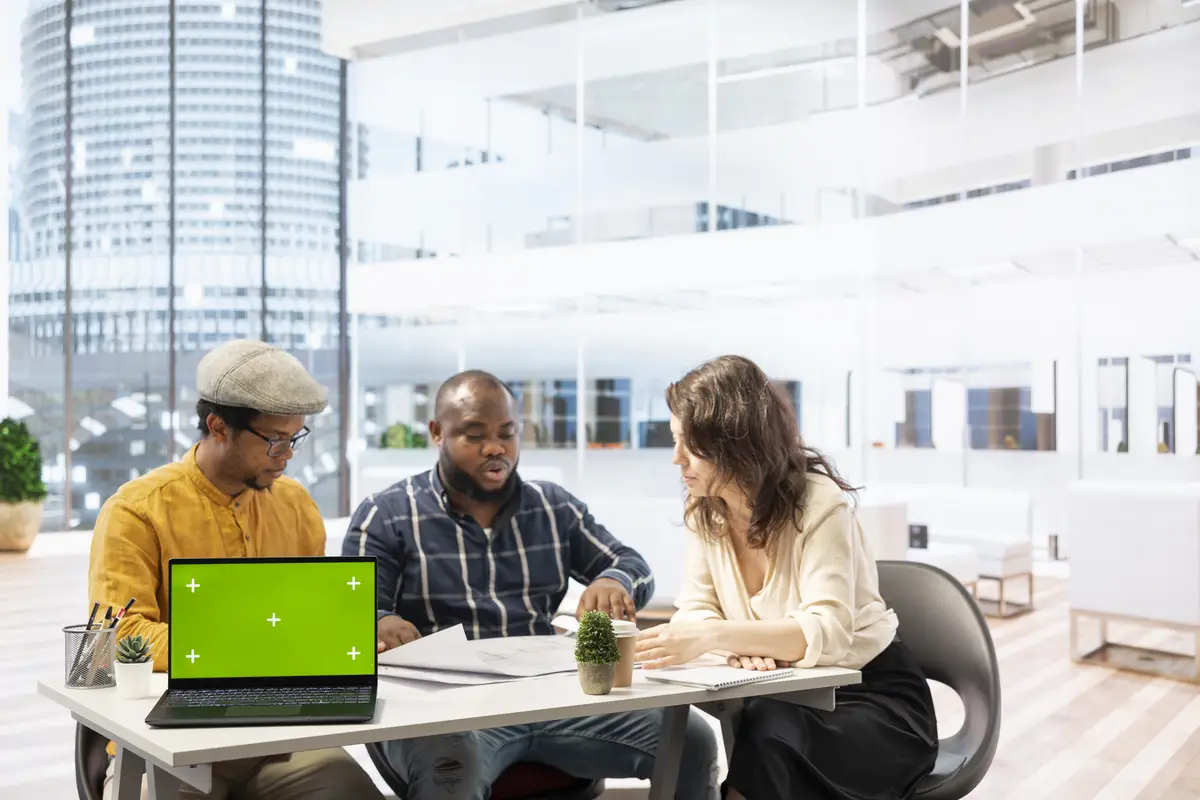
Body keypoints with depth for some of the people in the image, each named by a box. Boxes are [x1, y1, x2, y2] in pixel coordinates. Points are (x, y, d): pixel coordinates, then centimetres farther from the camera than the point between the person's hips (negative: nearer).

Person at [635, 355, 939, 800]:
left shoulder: (818, 502, -20)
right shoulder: (704, 510, -3)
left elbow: (826, 633, -29)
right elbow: (695, 613, -4)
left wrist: (716, 635, -43)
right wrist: (740, 645, -27)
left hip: (872, 700, -4)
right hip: (792, 697, 4)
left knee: (765, 736, -33)